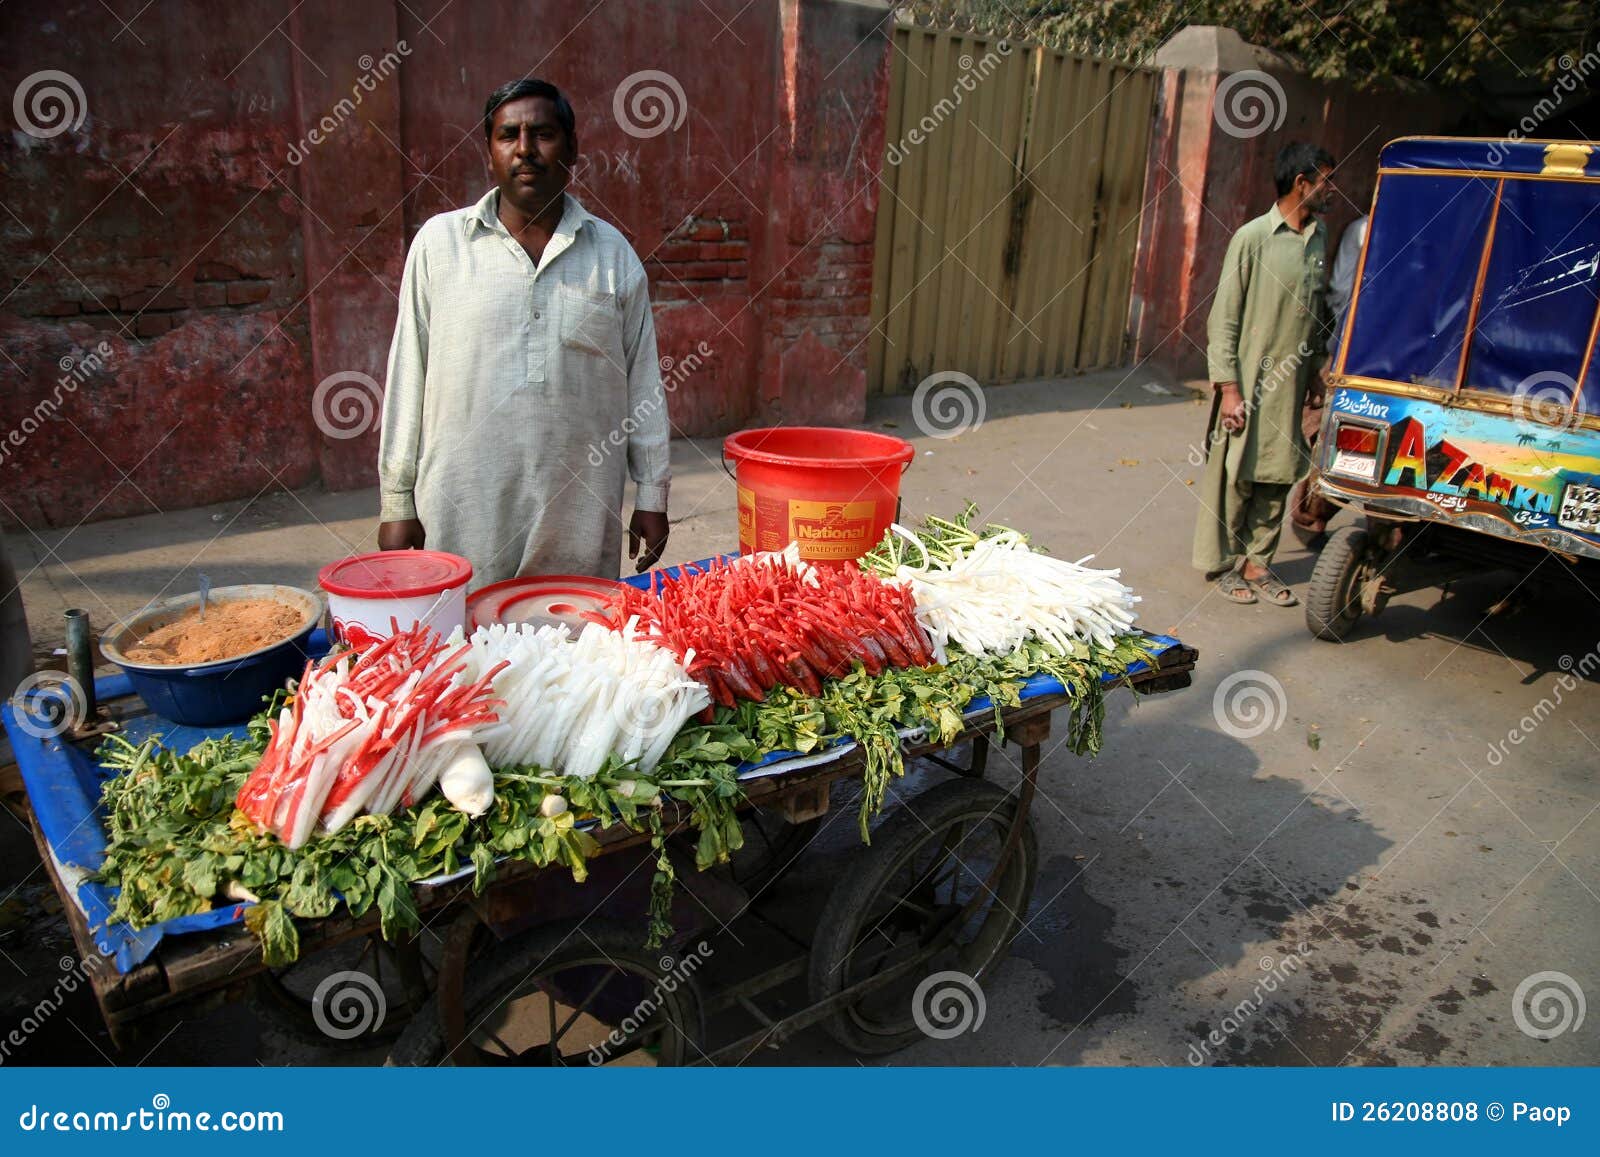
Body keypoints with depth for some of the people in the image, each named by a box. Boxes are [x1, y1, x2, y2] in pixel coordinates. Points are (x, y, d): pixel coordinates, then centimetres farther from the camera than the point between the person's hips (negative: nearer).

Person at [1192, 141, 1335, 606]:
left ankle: (1257, 561, 20)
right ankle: (1224, 563, 15)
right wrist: (1228, 387, -15)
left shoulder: (1319, 238, 10)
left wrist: (1317, 371, 15)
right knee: (1234, 475, 1)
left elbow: (1319, 312, 19)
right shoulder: (1254, 237, -9)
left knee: (1278, 476, 9)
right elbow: (1224, 318, -11)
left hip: (1293, 383, 6)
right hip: (1250, 380, -6)